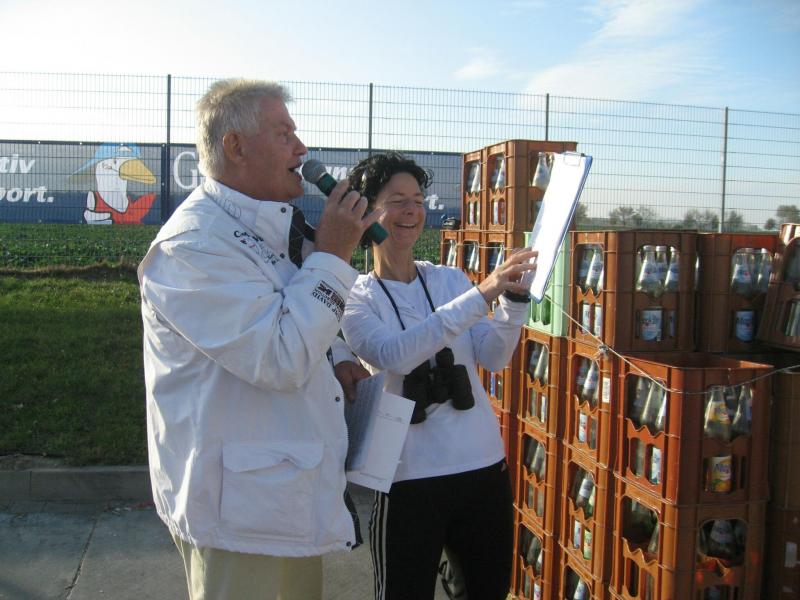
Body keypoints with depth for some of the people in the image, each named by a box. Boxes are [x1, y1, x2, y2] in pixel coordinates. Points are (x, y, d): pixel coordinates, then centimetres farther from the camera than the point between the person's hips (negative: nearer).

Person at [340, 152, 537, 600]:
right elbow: (395, 354, -26)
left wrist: (515, 298, -18)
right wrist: (481, 295, -31)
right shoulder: (356, 298, -6)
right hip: (411, 477, -4)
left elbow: (494, 358, -1)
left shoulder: (450, 279, 5)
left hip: (485, 464, 4)